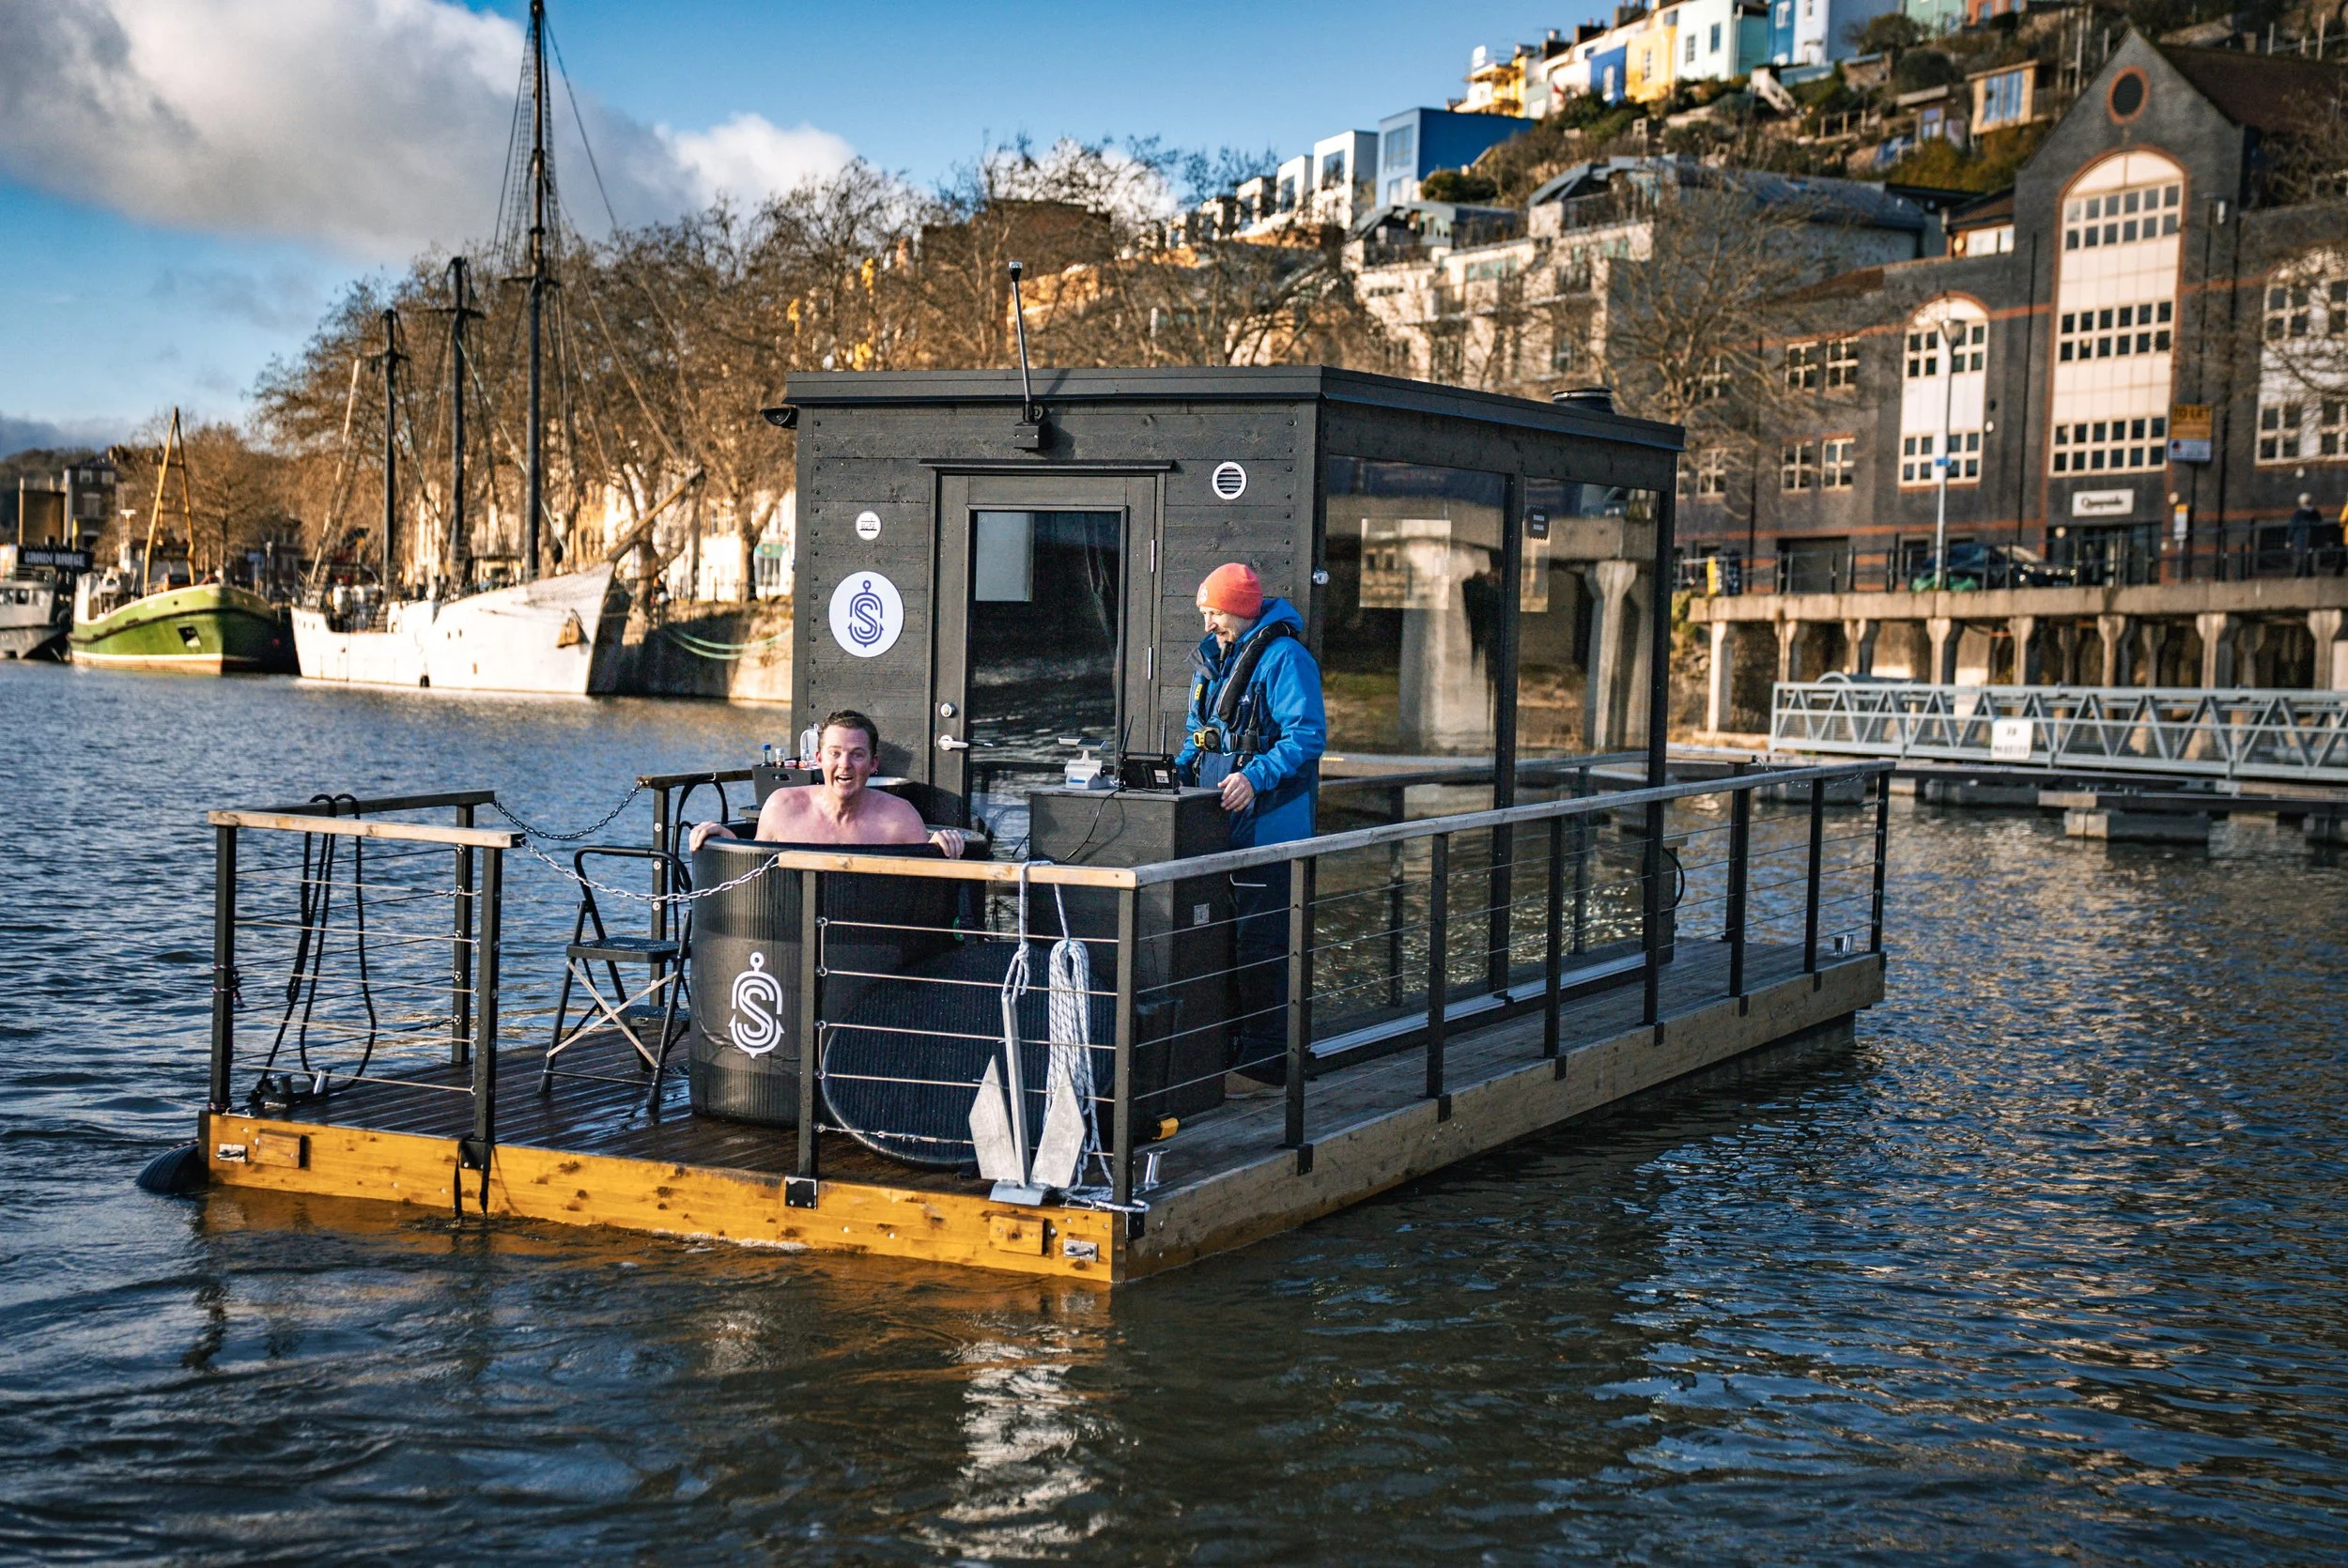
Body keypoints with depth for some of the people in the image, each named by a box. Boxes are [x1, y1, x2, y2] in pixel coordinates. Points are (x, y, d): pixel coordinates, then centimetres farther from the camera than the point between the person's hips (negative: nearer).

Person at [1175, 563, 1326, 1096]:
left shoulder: (1284, 658, -11)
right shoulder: (1211, 658, 17)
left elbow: (1307, 734, -18)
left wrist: (1257, 777, -28)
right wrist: (1179, 769, 9)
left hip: (1268, 824, -9)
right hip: (1218, 823, 9)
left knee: (1262, 944, -6)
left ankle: (1263, 1063, -1)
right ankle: (1226, 1048, 22)